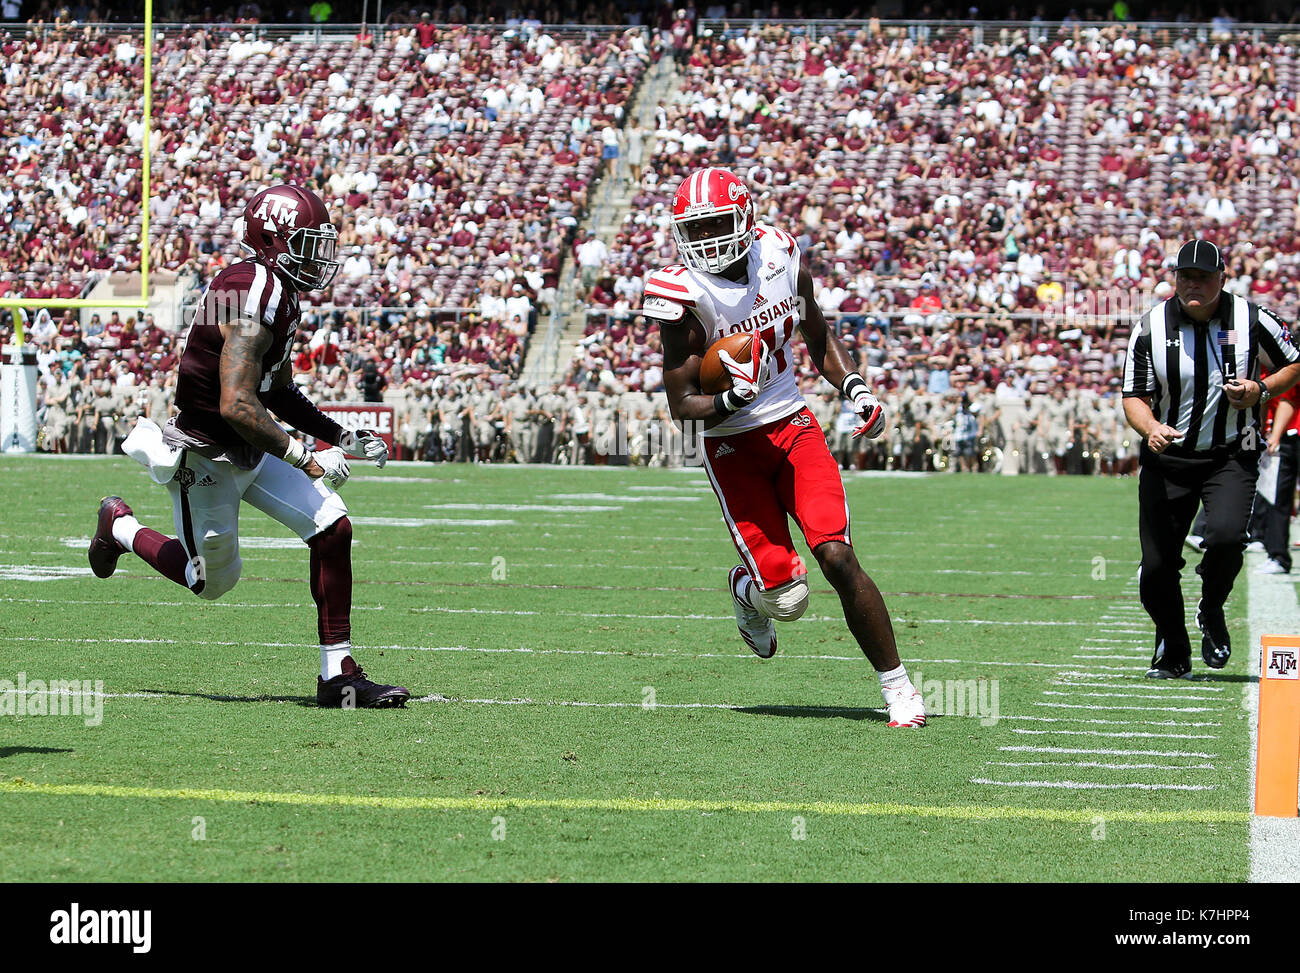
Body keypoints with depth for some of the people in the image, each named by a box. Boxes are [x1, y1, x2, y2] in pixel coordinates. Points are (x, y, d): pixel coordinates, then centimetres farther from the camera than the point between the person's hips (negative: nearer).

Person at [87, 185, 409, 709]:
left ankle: (338, 674, -2)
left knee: (332, 527, -5)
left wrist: (342, 438, 9)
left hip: (250, 451, 9)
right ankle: (121, 527, 36)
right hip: (207, 459, -9)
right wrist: (304, 458, -28)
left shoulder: (279, 296, 4)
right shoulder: (252, 303, -27)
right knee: (214, 581, 10)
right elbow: (236, 406, -33)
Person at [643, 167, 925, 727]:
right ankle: (748, 590, 29)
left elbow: (818, 337, 18)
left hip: (794, 428, 3)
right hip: (733, 449, -3)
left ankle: (897, 687, -4)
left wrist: (855, 389, 3)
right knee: (787, 598, -11)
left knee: (837, 558, -15)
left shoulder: (779, 256, 0)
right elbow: (680, 404, -11)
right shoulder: (683, 295, -14)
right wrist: (729, 401, -31)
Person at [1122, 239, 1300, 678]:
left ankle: (1212, 610, 5)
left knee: (1225, 534, -27)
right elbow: (1134, 396, -2)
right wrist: (1151, 429, -24)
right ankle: (1172, 654, 21)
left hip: (1231, 456, -1)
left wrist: (1261, 390, -11)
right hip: (1167, 458, 1)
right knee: (1156, 565, -3)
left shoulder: (1251, 320, -5)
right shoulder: (1151, 327, -4)